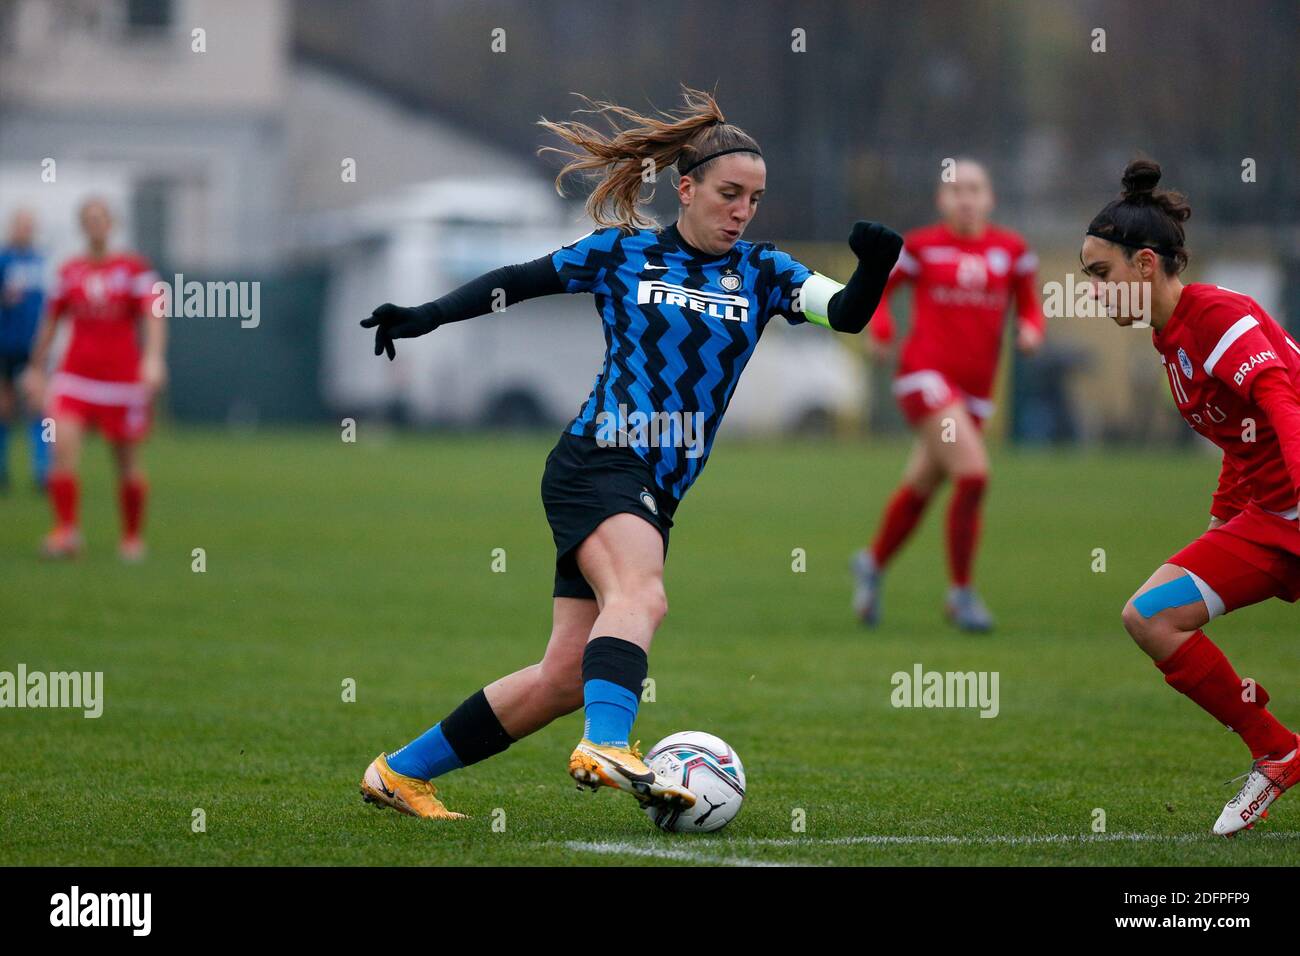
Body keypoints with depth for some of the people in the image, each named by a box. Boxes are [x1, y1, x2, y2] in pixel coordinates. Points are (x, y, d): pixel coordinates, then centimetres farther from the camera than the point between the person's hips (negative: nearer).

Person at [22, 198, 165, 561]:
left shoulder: (134, 268, -1)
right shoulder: (69, 272, 9)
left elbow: (153, 316, -9)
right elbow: (51, 321, 18)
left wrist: (154, 357, -25)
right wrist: (37, 367, 20)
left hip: (123, 377, -2)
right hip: (75, 375, 2)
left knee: (128, 465, 4)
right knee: (63, 446, -19)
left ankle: (133, 537, 22)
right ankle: (66, 532, -18)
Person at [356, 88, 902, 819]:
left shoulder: (760, 273, 10)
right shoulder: (623, 252, 3)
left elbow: (846, 313, -5)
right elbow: (518, 282, 13)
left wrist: (874, 269, -25)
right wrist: (426, 316, 5)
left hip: (653, 497, 5)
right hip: (597, 462, -5)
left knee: (567, 676, 4)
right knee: (640, 596, -34)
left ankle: (401, 772, 16)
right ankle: (607, 746, -55)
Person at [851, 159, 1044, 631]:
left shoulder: (1012, 250, 7)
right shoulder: (922, 246, 0)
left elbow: (1029, 304, 15)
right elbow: (878, 287, 11)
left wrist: (1031, 328, -7)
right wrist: (880, 326, -8)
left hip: (975, 387, 4)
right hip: (927, 374, -4)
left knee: (920, 487, 15)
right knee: (973, 473, -20)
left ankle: (873, 563, 42)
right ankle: (962, 592, -6)